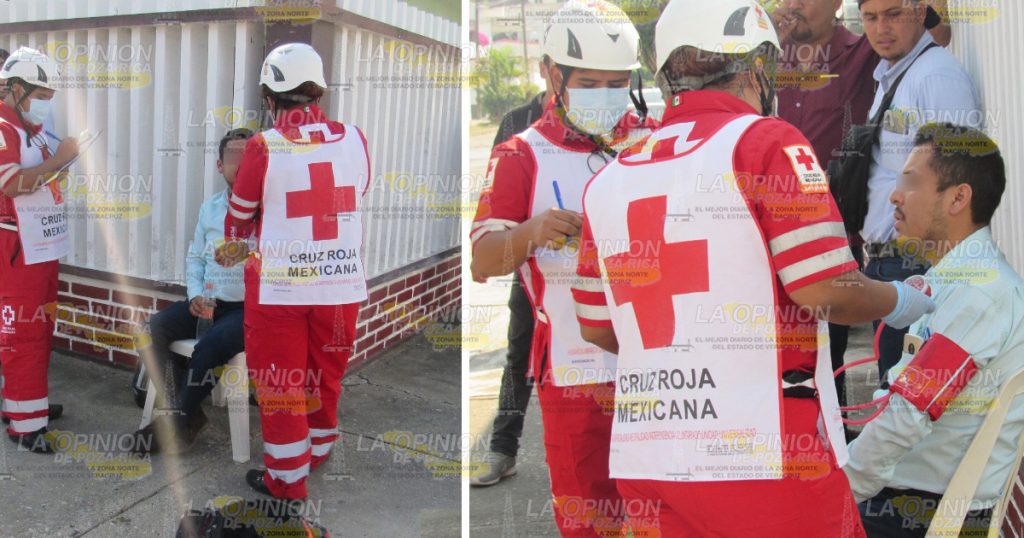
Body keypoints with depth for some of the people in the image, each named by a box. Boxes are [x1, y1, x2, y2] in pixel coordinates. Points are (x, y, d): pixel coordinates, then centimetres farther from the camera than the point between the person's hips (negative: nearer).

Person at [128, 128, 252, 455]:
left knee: (208, 347, -31)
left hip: (250, 308, -6)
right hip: (208, 302, 7)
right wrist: (196, 294, 2)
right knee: (151, 329, -15)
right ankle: (185, 411, -4)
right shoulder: (210, 208, 15)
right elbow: (195, 257, 20)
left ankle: (179, 424, -6)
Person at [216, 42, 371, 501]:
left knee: (280, 380, 12)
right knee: (325, 374, 22)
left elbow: (241, 212, 5)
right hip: (343, 282, 4)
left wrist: (232, 247, 26)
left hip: (279, 286, -3)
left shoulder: (263, 148, -11)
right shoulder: (354, 140, -4)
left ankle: (288, 477, 22)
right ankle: (318, 451, 41)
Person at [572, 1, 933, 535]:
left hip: (642, 458, 5)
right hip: (761, 456, -5)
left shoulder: (608, 177, 9)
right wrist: (900, 301, 8)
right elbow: (824, 289, -13)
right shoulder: (765, 140, -6)